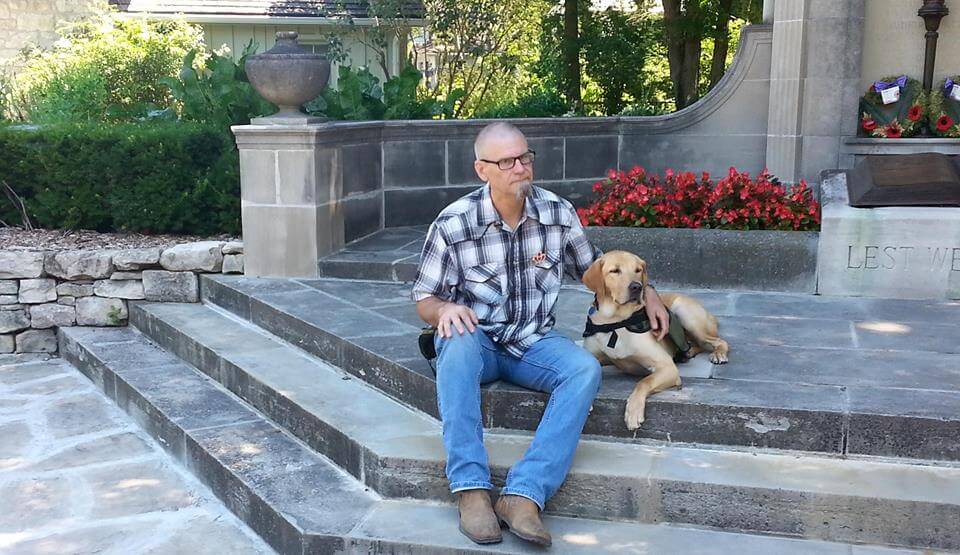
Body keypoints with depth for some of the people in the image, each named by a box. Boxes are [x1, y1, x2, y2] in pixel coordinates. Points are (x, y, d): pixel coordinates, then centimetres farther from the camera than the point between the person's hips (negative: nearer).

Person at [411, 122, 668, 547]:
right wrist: (444, 309, -25)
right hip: (475, 341, -2)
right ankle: (471, 489, -38)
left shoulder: (559, 213, -3)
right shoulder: (453, 224, -11)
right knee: (458, 343, -38)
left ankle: (524, 495, -37)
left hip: (534, 344, 3)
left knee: (585, 368, -28)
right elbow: (423, 299, -2)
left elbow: (593, 267, 16)